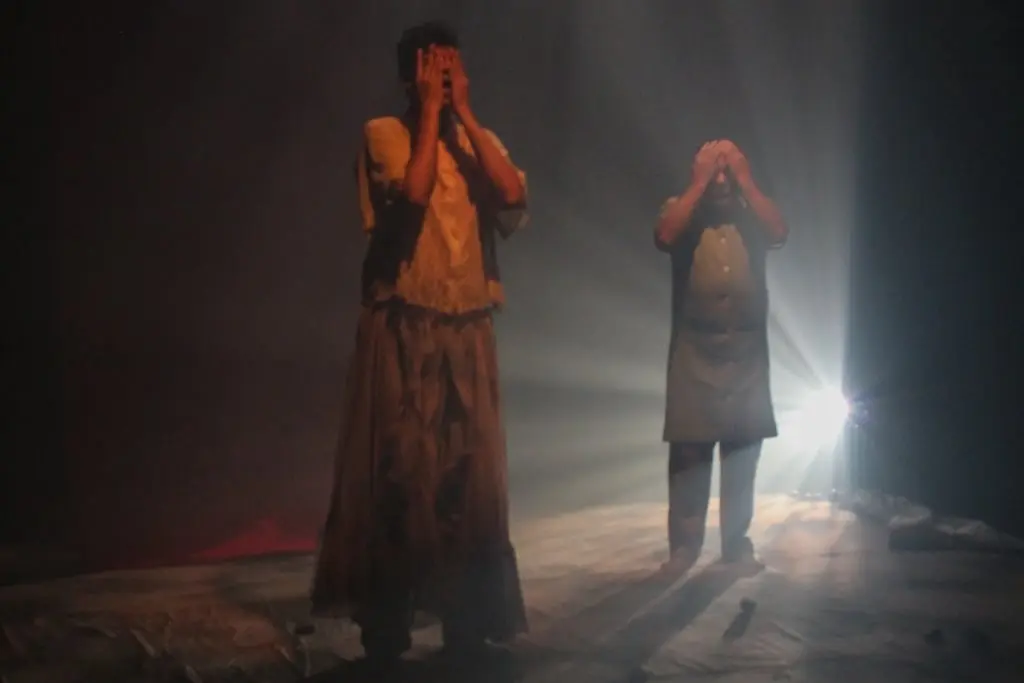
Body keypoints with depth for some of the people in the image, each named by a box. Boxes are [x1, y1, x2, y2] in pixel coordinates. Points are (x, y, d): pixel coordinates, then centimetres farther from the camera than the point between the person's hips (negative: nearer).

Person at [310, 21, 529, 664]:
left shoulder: (481, 141, 13)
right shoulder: (385, 133, -1)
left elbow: (514, 195, -8)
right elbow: (414, 192, -20)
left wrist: (465, 114, -5)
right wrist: (430, 111, -11)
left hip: (469, 332, 4)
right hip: (403, 330, -4)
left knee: (470, 475, 6)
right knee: (399, 473, -2)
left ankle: (467, 627, 17)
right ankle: (387, 629, 9)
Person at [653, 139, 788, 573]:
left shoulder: (751, 212, 6)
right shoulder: (681, 210, 3)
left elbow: (779, 233, -15)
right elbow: (664, 237, -19)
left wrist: (745, 180, -11)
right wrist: (700, 183, -14)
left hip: (747, 351, 2)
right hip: (694, 351, -2)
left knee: (743, 450, 7)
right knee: (688, 449, -1)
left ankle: (737, 543, 18)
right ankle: (684, 543, 9)